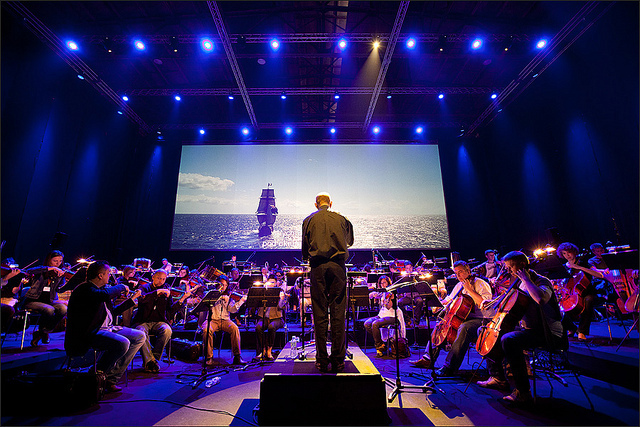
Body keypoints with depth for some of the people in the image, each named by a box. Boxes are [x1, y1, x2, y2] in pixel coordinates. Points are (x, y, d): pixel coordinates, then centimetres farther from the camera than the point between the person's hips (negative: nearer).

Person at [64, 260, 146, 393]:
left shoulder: (98, 289, 16)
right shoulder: (85, 289, -14)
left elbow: (111, 313, 25)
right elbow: (106, 294, -38)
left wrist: (132, 299, 27)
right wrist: (122, 286, -17)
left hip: (107, 328, 10)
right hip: (89, 334, -10)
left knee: (140, 337, 0)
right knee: (122, 343, -32)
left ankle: (112, 377, -1)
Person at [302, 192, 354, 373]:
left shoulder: (309, 220, 10)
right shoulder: (341, 219, 11)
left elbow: (305, 251, 12)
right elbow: (349, 241, 26)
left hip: (318, 267, 0)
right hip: (338, 266, 0)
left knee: (320, 314, 4)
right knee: (338, 313, 3)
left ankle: (322, 361, 9)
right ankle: (338, 361, 7)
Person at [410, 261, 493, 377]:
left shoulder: (480, 284, -9)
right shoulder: (459, 285, 14)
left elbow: (485, 304, -24)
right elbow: (449, 299, 28)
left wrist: (469, 290, -24)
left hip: (480, 319, -9)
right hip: (463, 318, 9)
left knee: (464, 328, -36)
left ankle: (449, 368, -36)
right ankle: (428, 359, 6)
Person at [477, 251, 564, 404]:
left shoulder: (541, 281, -14)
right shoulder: (519, 283, 11)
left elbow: (541, 299, -40)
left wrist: (526, 279, -27)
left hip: (546, 334, -9)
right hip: (527, 329, 9)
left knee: (508, 340, -34)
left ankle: (522, 392, -23)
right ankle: (498, 378, 21)